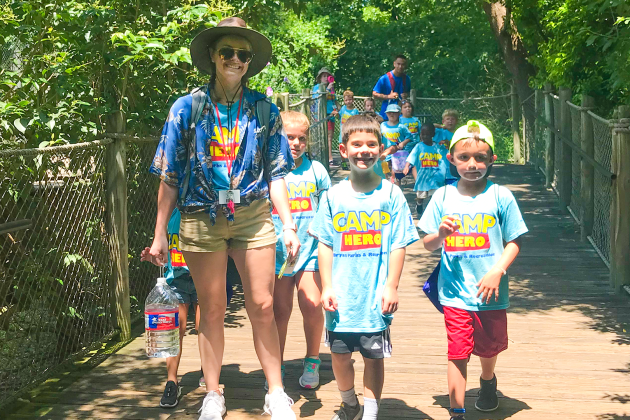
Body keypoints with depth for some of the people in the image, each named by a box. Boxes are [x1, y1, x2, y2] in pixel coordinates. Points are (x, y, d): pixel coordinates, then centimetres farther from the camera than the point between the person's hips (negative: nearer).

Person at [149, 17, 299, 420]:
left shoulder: (264, 110, 4)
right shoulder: (187, 108, 1)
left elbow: (275, 174, 7)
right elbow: (170, 177, 1)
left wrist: (289, 224, 0)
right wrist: (160, 234, 0)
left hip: (253, 216, 1)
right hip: (201, 218, 0)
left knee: (262, 306, 2)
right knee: (212, 310, 8)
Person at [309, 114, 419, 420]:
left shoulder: (390, 194, -1)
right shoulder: (333, 196, 3)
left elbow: (398, 245, -1)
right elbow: (325, 244, 4)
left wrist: (391, 286, -8)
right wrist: (327, 287, -1)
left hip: (375, 297, -2)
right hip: (341, 297, 2)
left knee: (374, 356, 6)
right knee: (340, 354, 11)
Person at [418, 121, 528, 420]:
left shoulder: (500, 196, -4)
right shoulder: (443, 197, -1)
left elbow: (514, 242, -1)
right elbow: (428, 245, 3)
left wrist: (497, 272, -15)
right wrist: (441, 233, -19)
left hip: (489, 291, 1)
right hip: (455, 292, 0)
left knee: (489, 348, 19)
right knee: (457, 353, -2)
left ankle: (488, 383, 50)